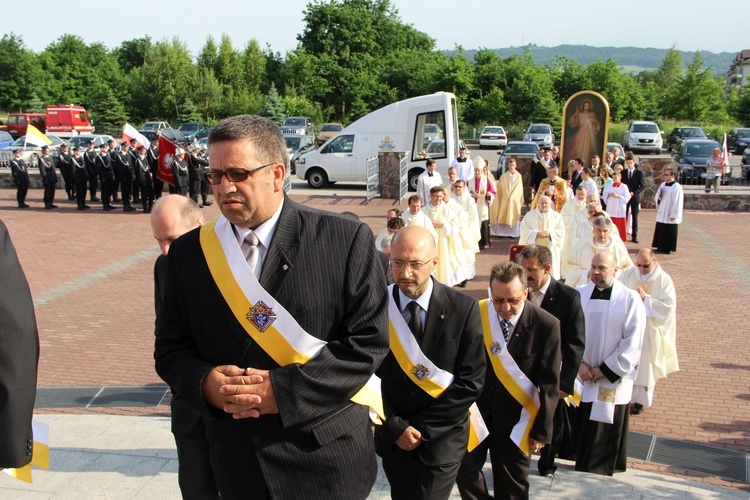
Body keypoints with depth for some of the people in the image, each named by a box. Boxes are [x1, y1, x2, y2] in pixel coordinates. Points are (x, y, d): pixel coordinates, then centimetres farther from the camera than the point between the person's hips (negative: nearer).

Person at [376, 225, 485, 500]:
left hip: (442, 438, -2)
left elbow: (471, 381, -11)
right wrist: (395, 427, -10)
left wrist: (422, 427, -12)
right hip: (392, 437, 2)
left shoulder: (463, 309, -12)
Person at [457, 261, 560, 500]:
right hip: (476, 408, 1)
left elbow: (549, 384, -9)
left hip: (515, 417, -1)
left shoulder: (546, 325, -15)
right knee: (465, 468, -3)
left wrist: (542, 430, -8)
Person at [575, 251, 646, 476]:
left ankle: (602, 470, 18)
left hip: (613, 378, -3)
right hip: (580, 375, 3)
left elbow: (633, 342, -9)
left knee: (607, 430, 3)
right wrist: (579, 363, -8)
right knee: (581, 427, 6)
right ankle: (582, 464, 22)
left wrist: (606, 369, -11)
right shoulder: (579, 294, 3)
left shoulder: (630, 299, -6)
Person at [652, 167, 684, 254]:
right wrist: (658, 198, -8)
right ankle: (660, 247, 21)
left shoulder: (677, 187, -12)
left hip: (670, 215, -7)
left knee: (669, 233, 0)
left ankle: (668, 248, 9)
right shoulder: (663, 184, 10)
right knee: (660, 232, 11)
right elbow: (656, 196, 17)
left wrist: (673, 215, -17)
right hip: (661, 214, 7)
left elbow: (677, 202, -14)